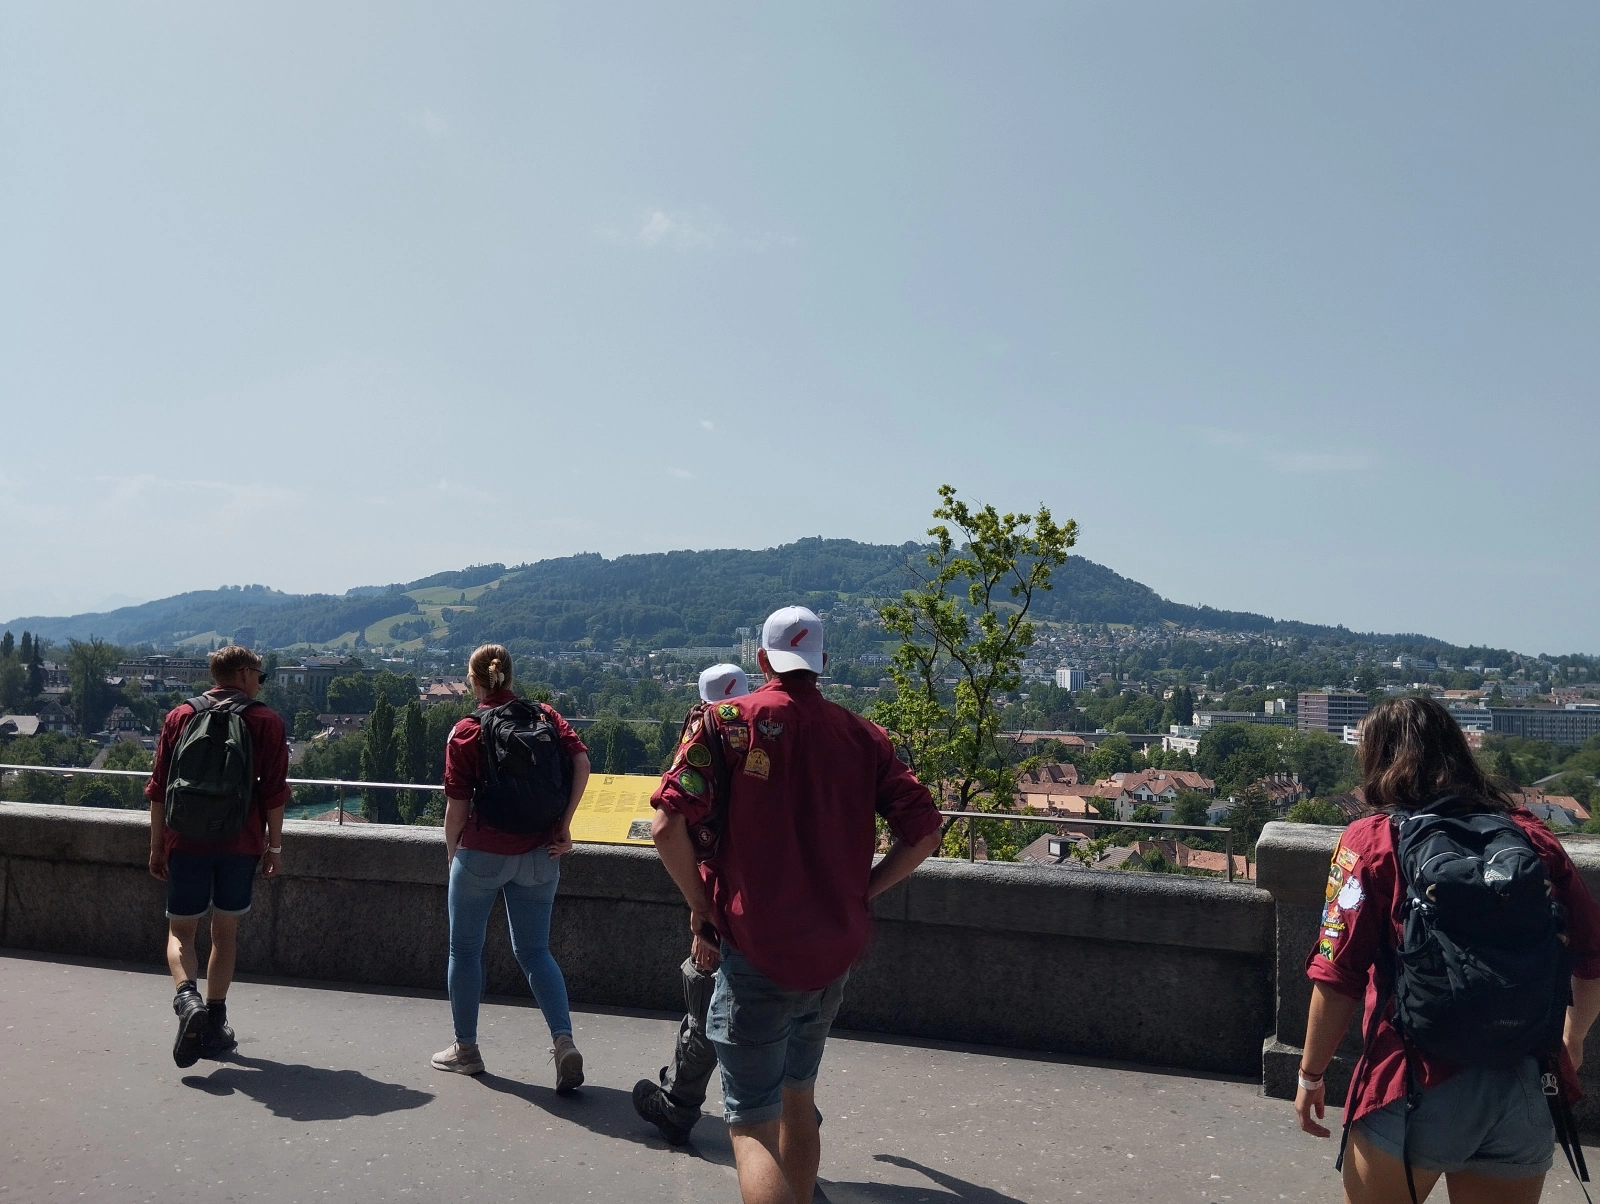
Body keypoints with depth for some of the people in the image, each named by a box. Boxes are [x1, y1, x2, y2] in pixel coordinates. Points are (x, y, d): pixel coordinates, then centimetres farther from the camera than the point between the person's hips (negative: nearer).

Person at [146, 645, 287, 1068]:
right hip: (240, 844, -1)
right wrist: (275, 846, 5)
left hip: (186, 842, 1)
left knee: (181, 931, 9)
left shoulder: (180, 716, 6)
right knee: (225, 931, 12)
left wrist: (156, 846, 13)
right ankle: (214, 1025, 16)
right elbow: (273, 792, -4)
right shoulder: (266, 721, -1)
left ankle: (187, 999, -16)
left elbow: (158, 788, 6)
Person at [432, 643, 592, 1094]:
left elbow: (456, 807, -6)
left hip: (482, 854, -3)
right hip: (539, 854, 3)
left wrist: (452, 853, 9)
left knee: (465, 950, 16)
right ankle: (564, 1040, -4)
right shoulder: (545, 715, 2)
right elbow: (581, 761, -11)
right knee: (534, 950, 13)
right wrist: (564, 825, -6)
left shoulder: (466, 731, -7)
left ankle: (465, 1048, 26)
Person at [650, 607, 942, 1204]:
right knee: (799, 1096, 25)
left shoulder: (726, 720, -7)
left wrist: (701, 908, -3)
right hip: (835, 953, 5)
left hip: (754, 953, -4)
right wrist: (858, 893, 7)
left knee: (753, 1126, 0)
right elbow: (923, 831, -1)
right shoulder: (863, 735, 2)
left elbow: (667, 825, -16)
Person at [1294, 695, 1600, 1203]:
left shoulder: (1372, 839, -8)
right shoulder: (1530, 834, 2)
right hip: (1526, 1094, 3)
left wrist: (1311, 1075, 3)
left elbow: (1338, 980, -11)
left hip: (1418, 1090, -3)